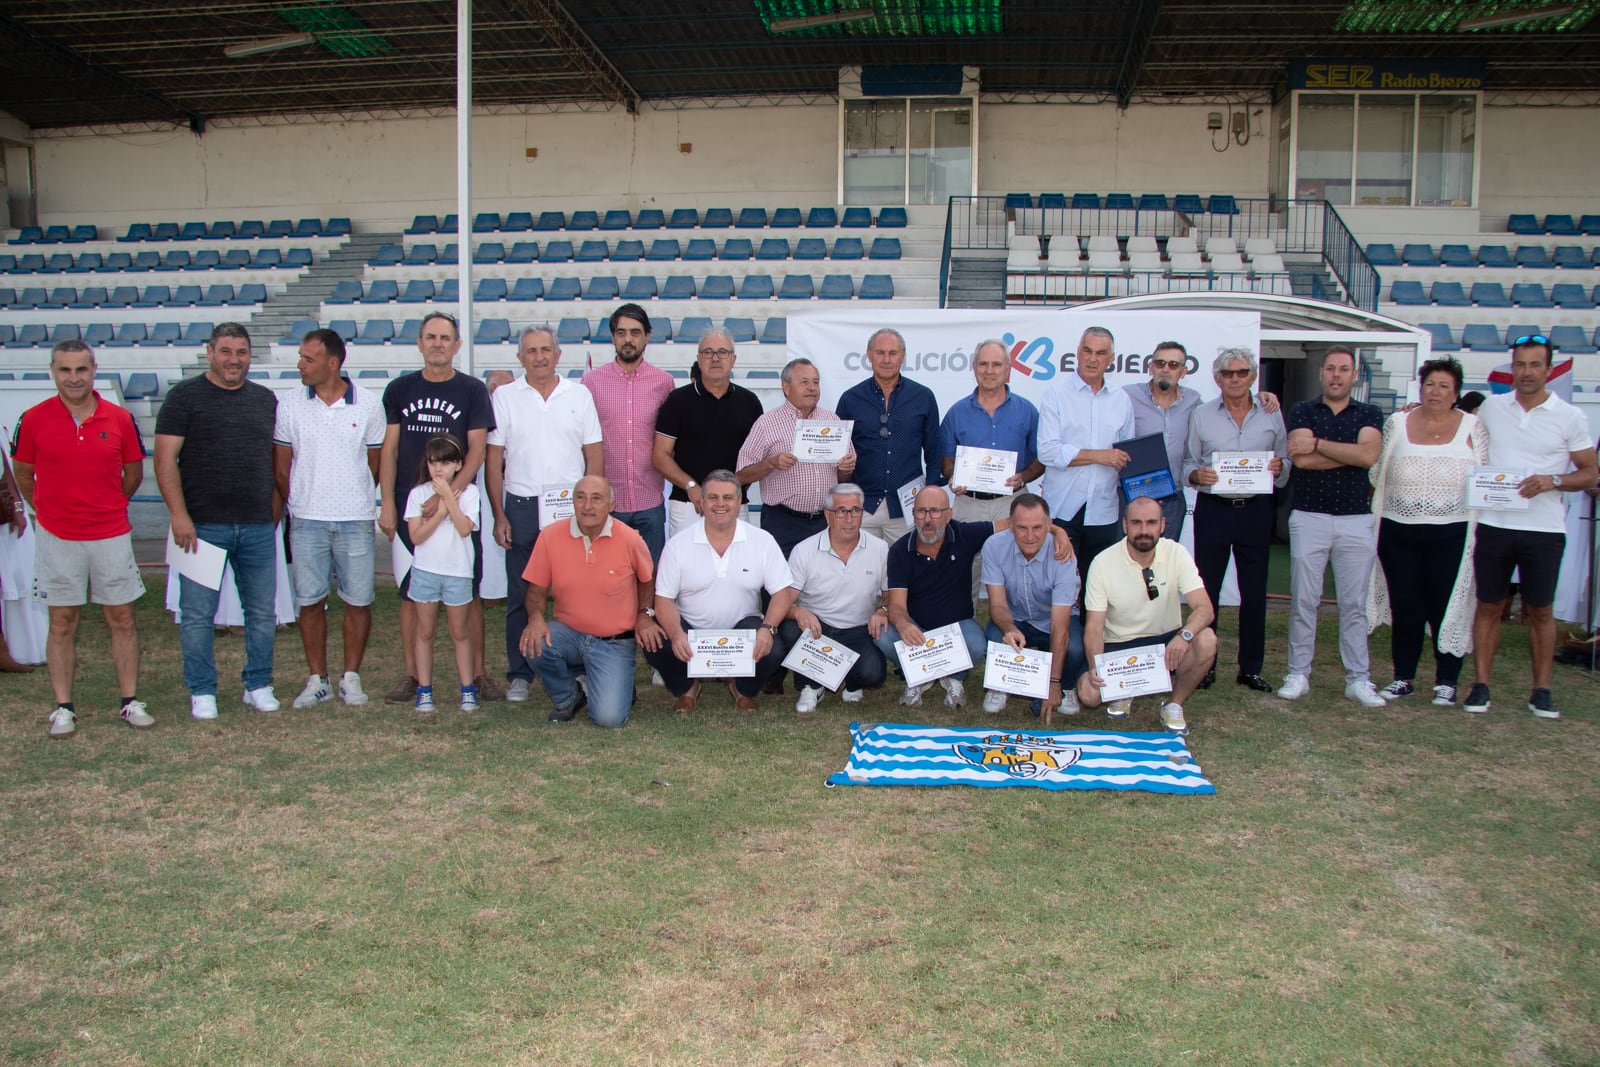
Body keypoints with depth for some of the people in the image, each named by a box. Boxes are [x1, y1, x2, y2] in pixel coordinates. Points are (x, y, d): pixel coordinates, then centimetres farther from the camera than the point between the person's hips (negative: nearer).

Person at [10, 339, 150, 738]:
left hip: (112, 535, 1)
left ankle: (130, 701, 14)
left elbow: (133, 473, 10)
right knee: (62, 623, 7)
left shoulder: (119, 418, -2)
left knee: (122, 618, 6)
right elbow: (24, 476, 8)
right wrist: (50, 510, 11)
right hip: (57, 537, -1)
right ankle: (63, 708, 14)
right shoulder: (34, 419, -4)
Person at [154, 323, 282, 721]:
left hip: (258, 526, 3)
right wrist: (179, 515, -13)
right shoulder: (185, 396, 0)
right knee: (198, 613, 2)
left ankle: (259, 686, 21)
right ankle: (201, 692, 14)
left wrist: (275, 513, 11)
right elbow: (165, 460, -5)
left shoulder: (265, 400, 12)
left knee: (262, 612, 8)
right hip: (202, 525, -3)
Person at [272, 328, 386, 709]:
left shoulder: (368, 405, 0)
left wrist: (356, 502, 7)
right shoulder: (289, 406, 2)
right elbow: (281, 466, 9)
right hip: (306, 521, 1)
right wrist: (298, 506, 10)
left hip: (356, 520, -1)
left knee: (358, 601, 3)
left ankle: (351, 677, 17)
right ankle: (317, 679, 17)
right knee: (310, 602, 5)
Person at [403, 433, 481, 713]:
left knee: (460, 632, 8)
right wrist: (441, 511, -14)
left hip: (457, 571, -1)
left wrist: (448, 496, -17)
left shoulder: (468, 492, -3)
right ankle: (424, 690, 13)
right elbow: (416, 535, -8)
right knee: (425, 631, 7)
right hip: (425, 569, 1)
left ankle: (467, 689, 14)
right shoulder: (418, 493, 0)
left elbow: (465, 529, -17)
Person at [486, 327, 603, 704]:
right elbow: (493, 462, 4)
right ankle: (519, 675, 15)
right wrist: (499, 516, -2)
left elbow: (594, 457, 8)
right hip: (521, 507, 0)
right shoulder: (504, 397, 5)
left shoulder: (579, 395, 7)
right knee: (520, 596, 5)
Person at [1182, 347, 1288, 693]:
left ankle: (1251, 668, 16)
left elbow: (1286, 464, 10)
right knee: (1207, 590, 2)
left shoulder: (1272, 414, 7)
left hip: (1255, 510, 1)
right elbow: (1187, 463, 7)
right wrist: (1197, 475, -15)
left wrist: (1279, 468, -13)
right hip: (1213, 509, -1)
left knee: (1254, 592, 4)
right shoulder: (1201, 415, 5)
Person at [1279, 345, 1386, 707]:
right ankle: (1298, 674, 9)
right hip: (1308, 517, -1)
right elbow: (1301, 459, -11)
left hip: (1356, 519, 1)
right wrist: (1351, 452, -8)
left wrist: (1318, 443, -11)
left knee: (1354, 604, 4)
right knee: (1303, 601, 1)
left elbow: (1368, 455, -12)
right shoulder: (1302, 411, 5)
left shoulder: (1369, 415, 8)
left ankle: (1358, 679, 10)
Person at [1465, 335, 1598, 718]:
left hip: (1544, 528, -1)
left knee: (1540, 610, 6)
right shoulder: (1491, 407, 6)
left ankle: (1541, 690, 15)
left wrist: (1554, 481, -15)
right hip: (1494, 524, 1)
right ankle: (1480, 685, 12)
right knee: (1489, 605, 6)